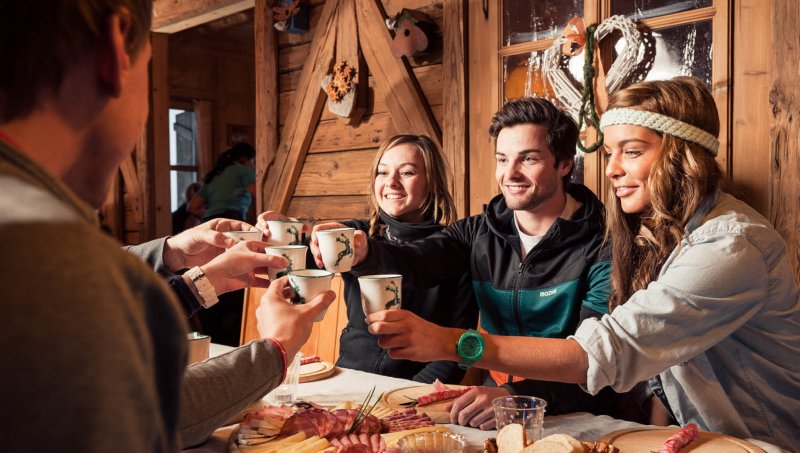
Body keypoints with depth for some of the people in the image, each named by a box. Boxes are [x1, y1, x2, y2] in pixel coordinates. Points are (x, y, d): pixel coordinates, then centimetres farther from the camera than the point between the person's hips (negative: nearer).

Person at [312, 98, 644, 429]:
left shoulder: (601, 244, -11)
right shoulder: (479, 233, 4)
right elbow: (413, 262, -12)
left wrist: (519, 396, -36)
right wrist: (363, 253, -34)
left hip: (576, 415, -4)